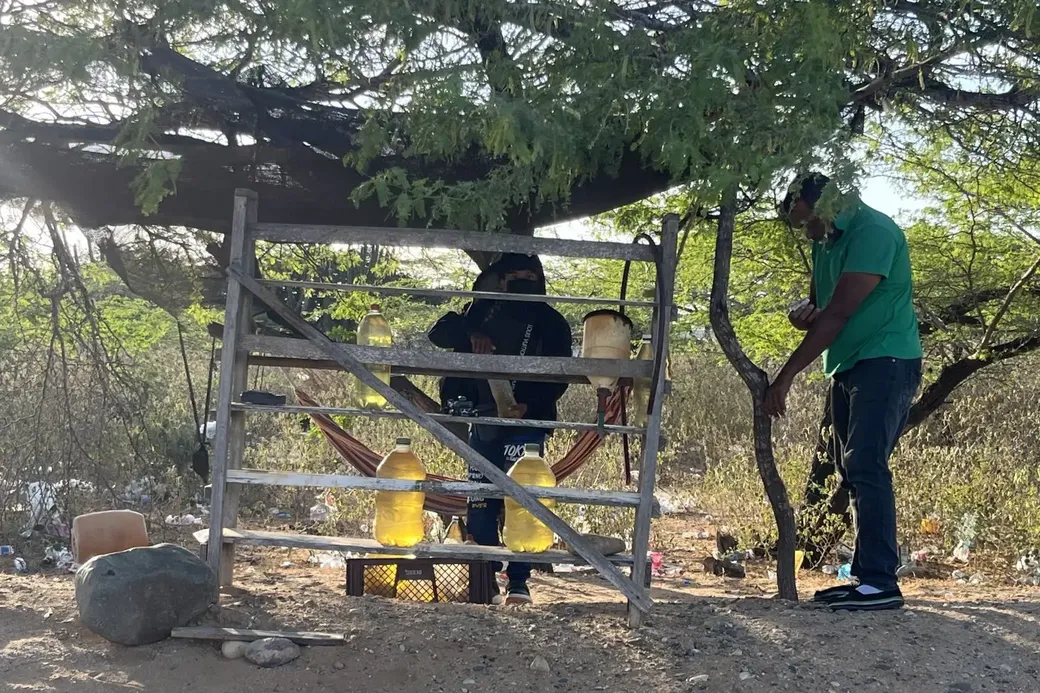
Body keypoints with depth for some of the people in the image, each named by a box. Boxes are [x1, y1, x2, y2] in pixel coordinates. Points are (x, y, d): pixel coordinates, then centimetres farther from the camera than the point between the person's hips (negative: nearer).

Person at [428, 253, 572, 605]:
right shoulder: (484, 311, 11)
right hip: (483, 422, 4)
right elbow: (439, 331, 5)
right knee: (479, 507, 5)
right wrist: (471, 334, -15)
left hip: (525, 423, -4)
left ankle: (518, 582, -8)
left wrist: (530, 404, -21)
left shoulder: (551, 322, 2)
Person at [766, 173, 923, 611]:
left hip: (886, 362, -9)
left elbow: (838, 313, -22)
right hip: (847, 368, 9)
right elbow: (819, 305, 18)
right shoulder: (825, 242, 12)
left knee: (865, 466, -19)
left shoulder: (873, 232, -17)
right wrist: (804, 312, -10)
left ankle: (880, 582, -19)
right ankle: (865, 578, 10)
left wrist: (785, 377, -22)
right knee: (853, 473, 7)